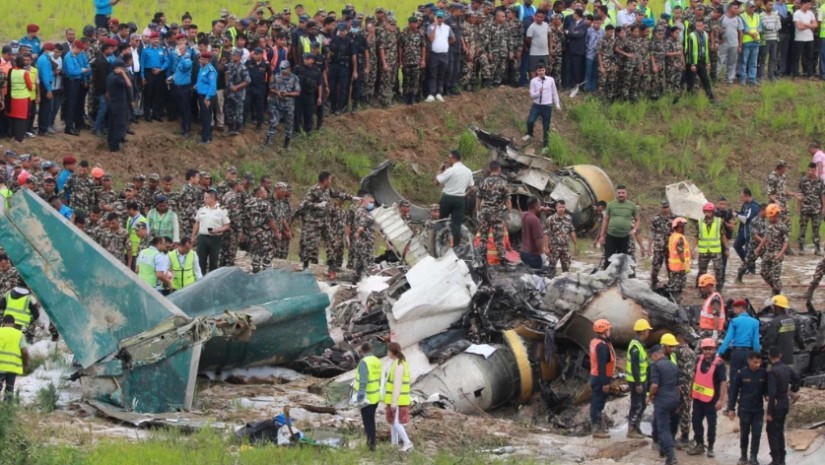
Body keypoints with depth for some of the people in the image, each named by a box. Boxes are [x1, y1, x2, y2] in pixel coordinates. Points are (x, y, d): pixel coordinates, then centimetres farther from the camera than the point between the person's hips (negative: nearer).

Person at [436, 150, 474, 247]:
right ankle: (456, 245, -2)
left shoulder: (450, 170, -13)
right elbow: (471, 186, 15)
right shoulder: (468, 171, 7)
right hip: (460, 199, 4)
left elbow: (437, 181, -9)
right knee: (457, 224, 3)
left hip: (448, 198, -4)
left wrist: (441, 170, 2)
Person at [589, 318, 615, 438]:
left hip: (595, 376, 10)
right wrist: (605, 383, -23)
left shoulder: (594, 342, 10)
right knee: (598, 403, -5)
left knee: (596, 402, 15)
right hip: (600, 379, -10)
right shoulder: (602, 345, -21)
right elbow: (602, 365, -24)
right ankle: (597, 429, -2)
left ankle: (597, 426, 24)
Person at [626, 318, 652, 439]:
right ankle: (631, 430, 3)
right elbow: (634, 367, -24)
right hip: (636, 381, -10)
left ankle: (636, 428, 25)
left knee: (641, 406, 17)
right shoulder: (635, 347, -22)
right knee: (636, 406, -3)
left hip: (641, 380, 10)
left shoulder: (639, 344, 11)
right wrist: (638, 384, -24)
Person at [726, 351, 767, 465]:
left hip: (758, 409, 1)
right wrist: (731, 408, -3)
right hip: (744, 409, -1)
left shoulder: (763, 374, -2)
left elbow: (765, 389, 10)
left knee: (756, 434, -2)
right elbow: (734, 391, -3)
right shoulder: (742, 374, -8)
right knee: (744, 434, 10)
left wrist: (767, 396, -13)